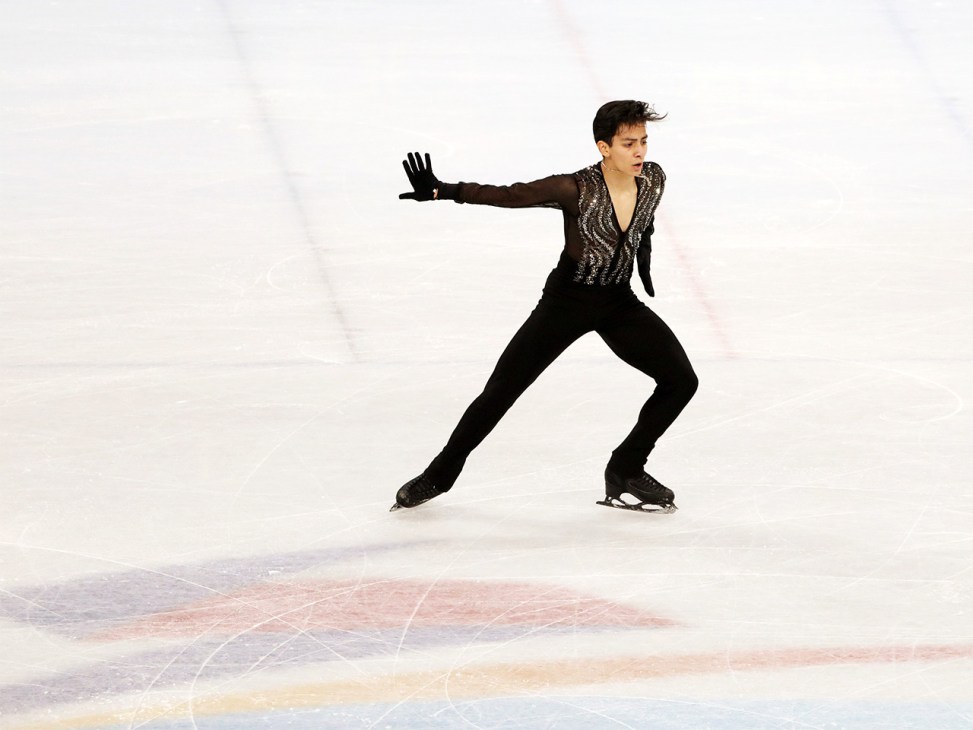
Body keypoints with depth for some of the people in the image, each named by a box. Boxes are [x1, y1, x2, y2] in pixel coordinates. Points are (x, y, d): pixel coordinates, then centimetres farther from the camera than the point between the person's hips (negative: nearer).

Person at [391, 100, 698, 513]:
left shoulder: (653, 180, -10)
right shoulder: (577, 189, -25)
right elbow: (507, 196, -30)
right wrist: (441, 191, -40)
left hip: (618, 303, 4)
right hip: (566, 301, -4)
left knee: (681, 381, -5)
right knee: (500, 393, -2)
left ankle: (625, 473, 11)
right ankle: (439, 475, 18)